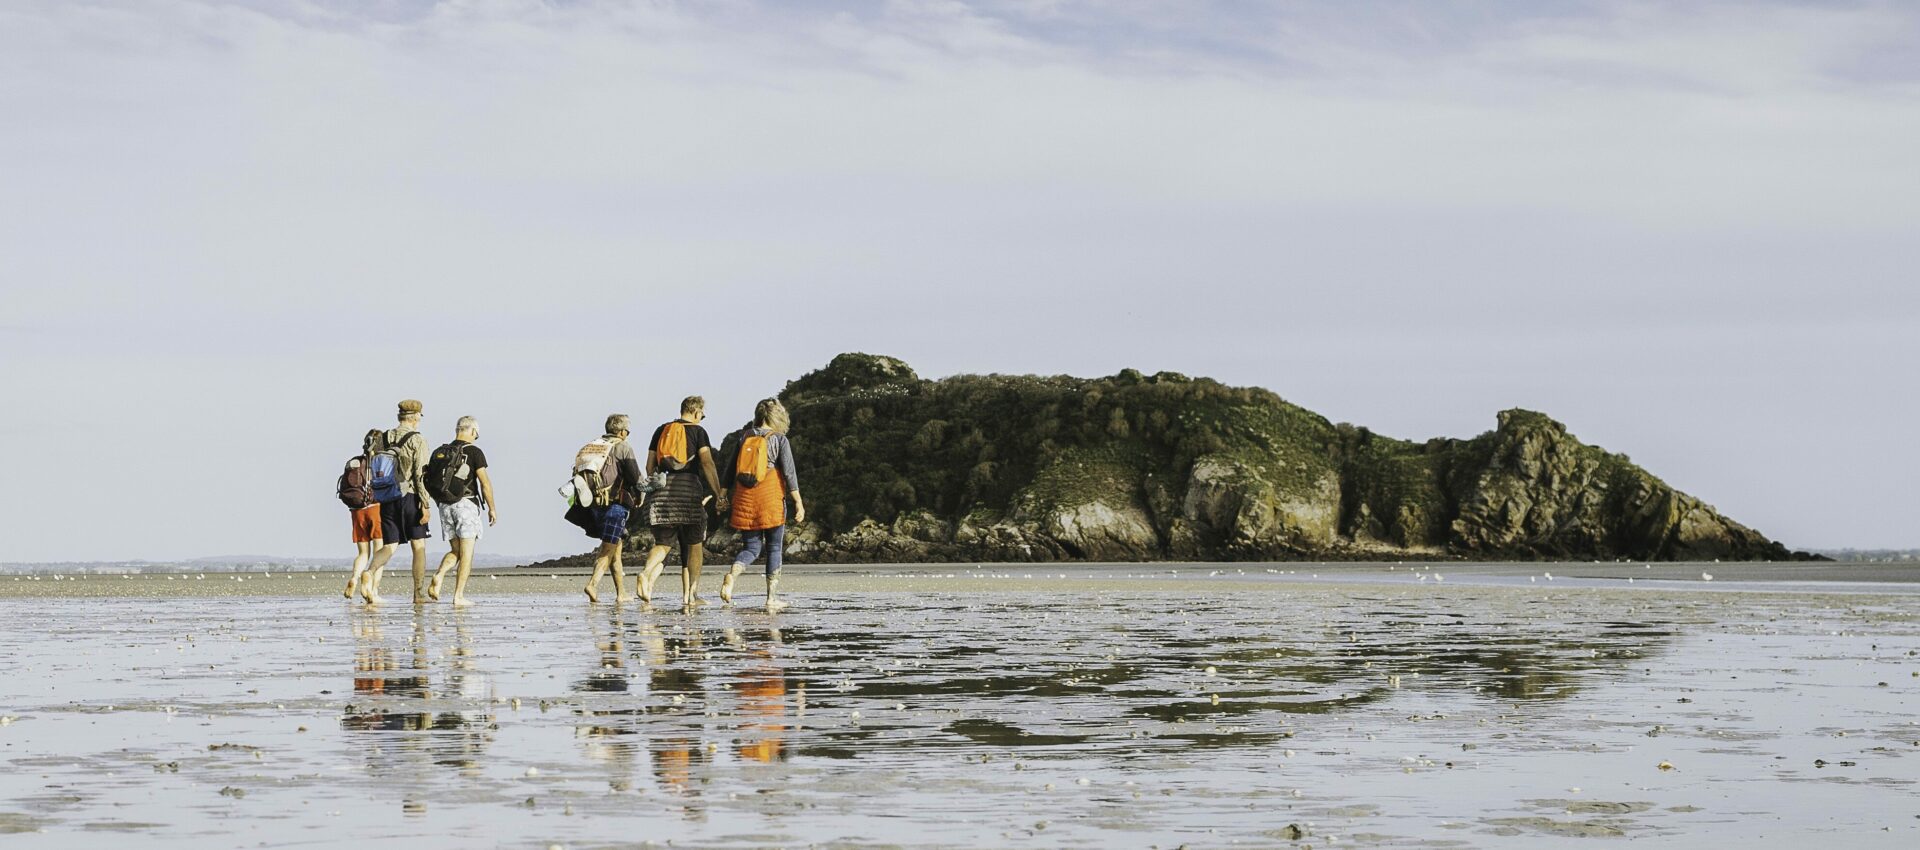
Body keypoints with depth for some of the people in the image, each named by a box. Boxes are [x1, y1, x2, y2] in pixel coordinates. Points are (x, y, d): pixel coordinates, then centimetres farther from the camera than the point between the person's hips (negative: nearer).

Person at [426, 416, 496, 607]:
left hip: (444, 506, 5)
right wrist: (491, 508, -2)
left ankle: (439, 575, -14)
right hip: (466, 504, -5)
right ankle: (459, 596, -5)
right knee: (466, 553, 0)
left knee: (455, 551, 14)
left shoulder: (440, 452, 11)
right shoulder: (474, 452, -5)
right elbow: (485, 482, -9)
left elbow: (430, 482, 13)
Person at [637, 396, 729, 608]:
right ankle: (691, 594, 5)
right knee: (695, 543, 7)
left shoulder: (661, 431, 15)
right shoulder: (697, 431, 2)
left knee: (663, 542, 5)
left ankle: (647, 572, -25)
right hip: (688, 487, -4)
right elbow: (707, 463, -8)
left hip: (662, 488, 4)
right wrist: (719, 494, -9)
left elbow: (650, 466, 14)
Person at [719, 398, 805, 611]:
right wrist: (798, 503, -5)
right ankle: (772, 598, 6)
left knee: (751, 547, 10)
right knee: (774, 548, 7)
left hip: (744, 501, 4)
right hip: (771, 501, -4)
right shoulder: (779, 439, -4)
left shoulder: (744, 437, 8)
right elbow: (789, 473, -8)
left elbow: (731, 470, 12)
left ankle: (731, 575, -19)